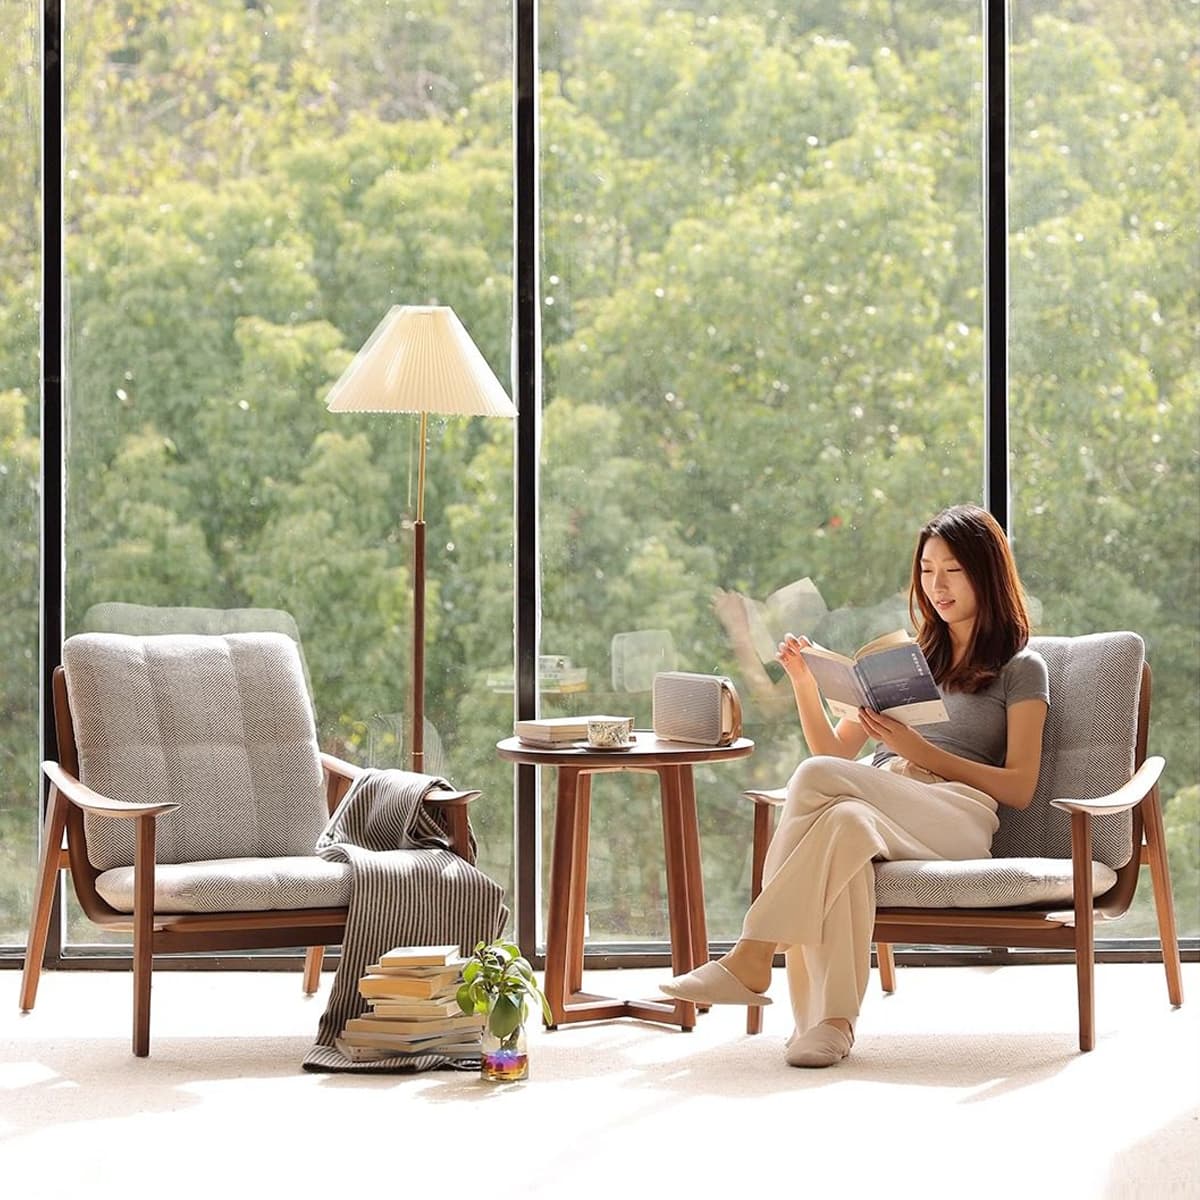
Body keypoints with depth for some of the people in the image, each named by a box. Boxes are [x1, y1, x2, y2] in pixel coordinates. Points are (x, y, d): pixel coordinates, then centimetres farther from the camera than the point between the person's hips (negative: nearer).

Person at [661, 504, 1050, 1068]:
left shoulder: (1021, 668, 16)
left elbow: (1019, 788, 3)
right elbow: (837, 750, 25)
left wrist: (919, 750, -6)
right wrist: (804, 682, 9)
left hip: (959, 816, -4)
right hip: (880, 802, 4)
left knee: (816, 779, -33)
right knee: (846, 823, -38)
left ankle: (753, 957, -34)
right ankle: (830, 1018, -47)